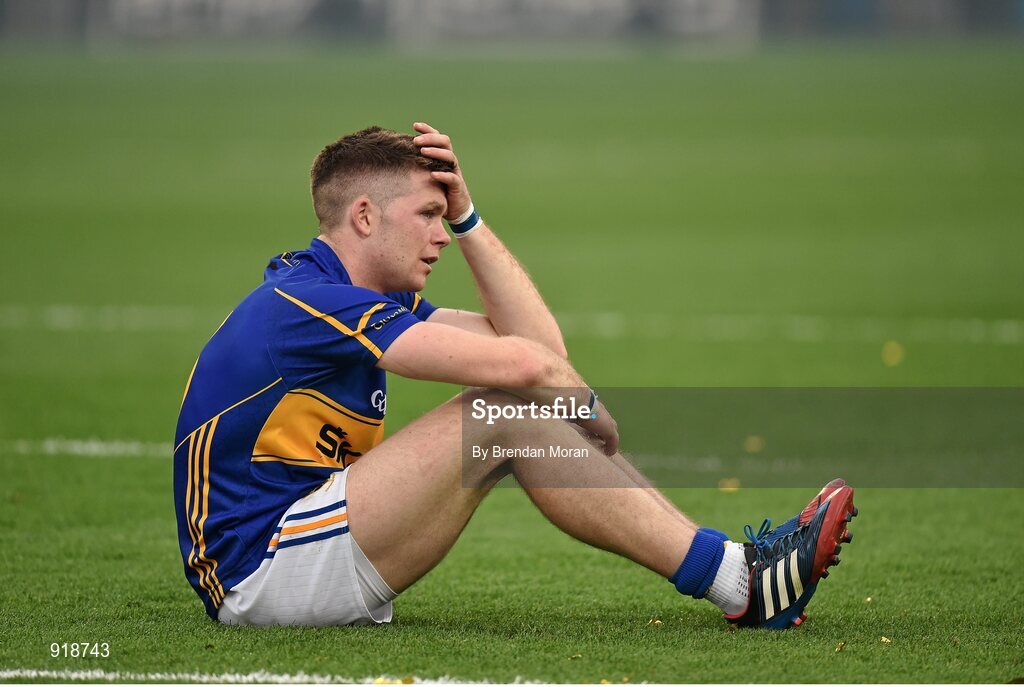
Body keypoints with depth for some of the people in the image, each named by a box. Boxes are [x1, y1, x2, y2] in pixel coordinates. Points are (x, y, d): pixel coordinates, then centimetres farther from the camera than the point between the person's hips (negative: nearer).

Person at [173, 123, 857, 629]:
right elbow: (522, 363, -24)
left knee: (515, 408, 3)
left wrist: (466, 215, 8)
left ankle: (733, 566, -2)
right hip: (261, 576, -10)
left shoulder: (340, 294, 14)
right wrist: (587, 407, -4)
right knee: (504, 411, -18)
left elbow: (536, 341, 12)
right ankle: (739, 583, -16)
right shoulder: (307, 303, -18)